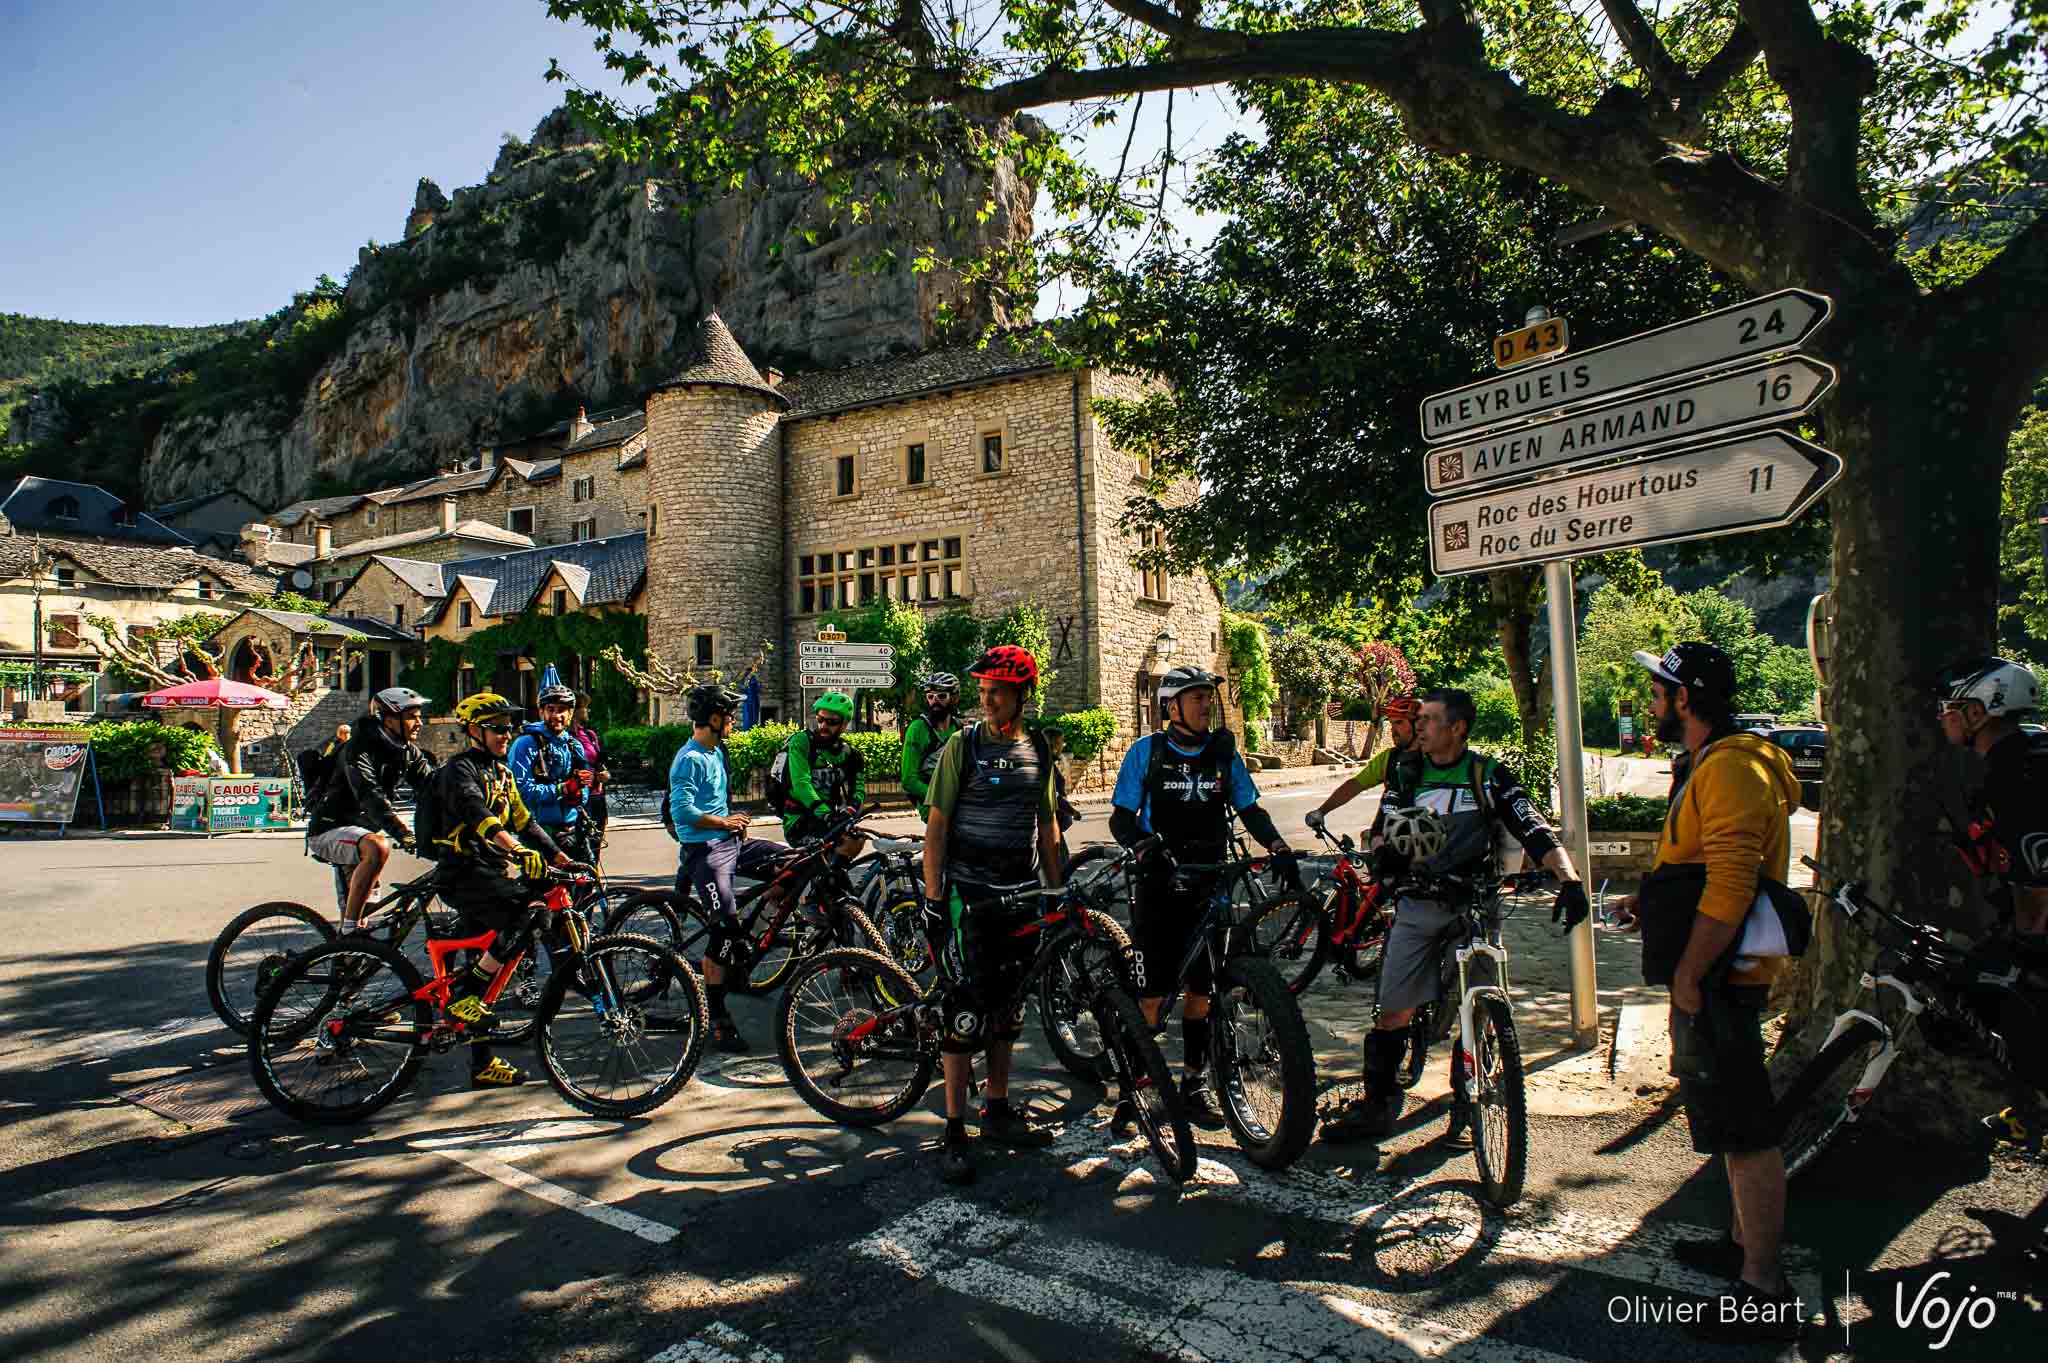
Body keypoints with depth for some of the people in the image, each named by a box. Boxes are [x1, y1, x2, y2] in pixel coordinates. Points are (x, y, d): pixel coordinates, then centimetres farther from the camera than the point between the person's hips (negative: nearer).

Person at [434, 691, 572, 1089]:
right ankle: (463, 994, -18)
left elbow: (524, 823, 19)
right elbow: (475, 812, -26)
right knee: (533, 913, -29)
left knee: (486, 962, 9)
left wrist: (564, 861, 8)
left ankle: (483, 1065, 15)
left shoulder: (502, 773, 20)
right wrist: (517, 850, -42)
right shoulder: (460, 769, -7)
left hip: (495, 872, 9)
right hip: (467, 873, -9)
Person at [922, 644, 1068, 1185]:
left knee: (1008, 1006, 12)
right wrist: (933, 896, -12)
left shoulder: (1038, 751, 8)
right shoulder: (963, 746, -5)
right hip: (968, 892, -5)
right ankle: (954, 1132, 2)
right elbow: (937, 825, -6)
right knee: (967, 1008, -7)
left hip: (1020, 894, 5)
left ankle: (998, 1112, 26)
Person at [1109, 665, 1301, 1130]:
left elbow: (1250, 810, 9)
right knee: (1152, 997, -3)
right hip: (1159, 887, -3)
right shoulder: (1146, 751, -4)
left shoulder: (1224, 752, 4)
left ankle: (1194, 1083, 23)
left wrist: (1282, 850, -7)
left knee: (1200, 991, 9)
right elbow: (1121, 818, -4)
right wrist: (1147, 848, -23)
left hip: (1207, 887, 3)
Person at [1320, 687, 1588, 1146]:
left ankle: (1466, 1111, 16)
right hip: (1417, 905, 2)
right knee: (1393, 1011, 2)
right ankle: (1378, 1105, 14)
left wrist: (1570, 880, -26)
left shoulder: (1487, 775, -4)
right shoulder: (1405, 770, 6)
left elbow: (1535, 832, -11)